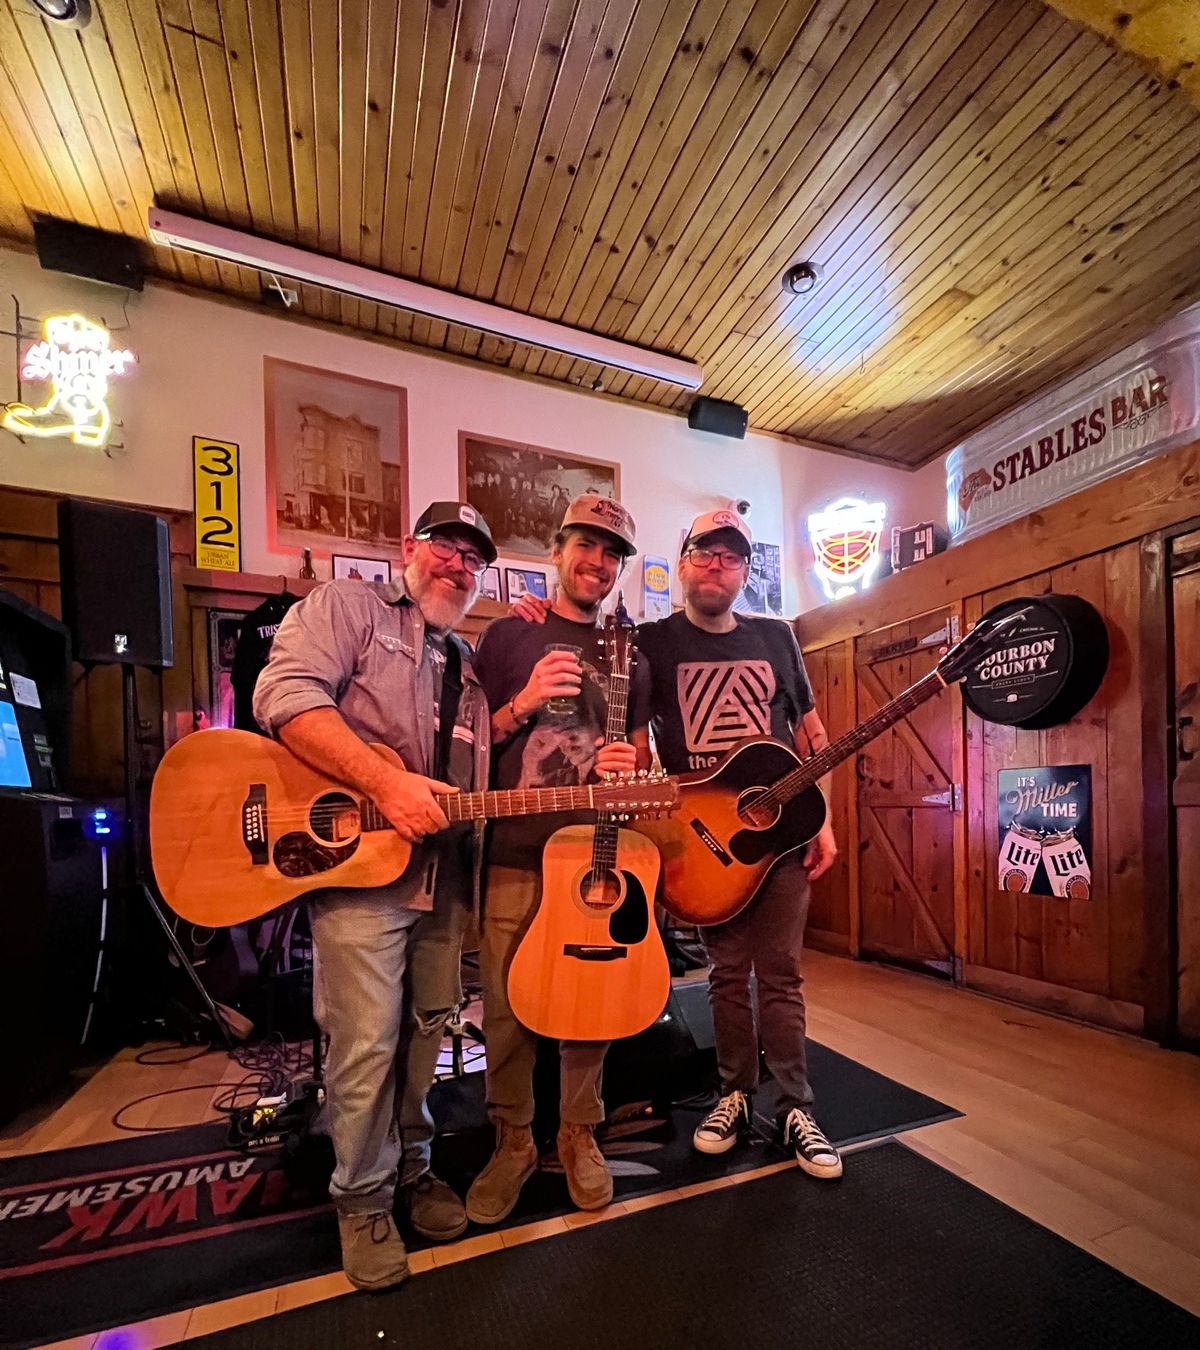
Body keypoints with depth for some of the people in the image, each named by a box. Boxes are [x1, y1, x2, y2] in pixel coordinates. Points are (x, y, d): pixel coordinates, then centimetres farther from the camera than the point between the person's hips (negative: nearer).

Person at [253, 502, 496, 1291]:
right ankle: (363, 1201, 26)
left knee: (425, 1033, 17)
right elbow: (286, 694, -17)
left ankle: (412, 1168, 39)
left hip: (444, 873, 7)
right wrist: (388, 785, -25)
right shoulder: (344, 608, 0)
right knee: (368, 1044, 0)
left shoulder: (468, 665, 20)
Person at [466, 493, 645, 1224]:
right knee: (507, 1009, 8)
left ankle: (579, 1135, 35)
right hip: (516, 852, -1)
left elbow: (641, 754, 14)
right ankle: (513, 1141, 32)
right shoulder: (509, 635, 4)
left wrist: (630, 766, -9)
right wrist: (525, 703, -15)